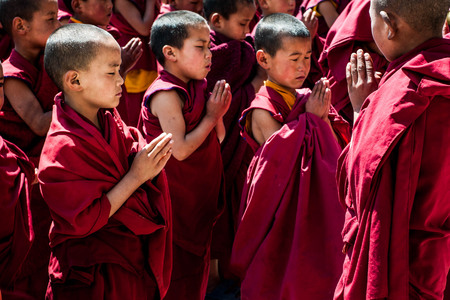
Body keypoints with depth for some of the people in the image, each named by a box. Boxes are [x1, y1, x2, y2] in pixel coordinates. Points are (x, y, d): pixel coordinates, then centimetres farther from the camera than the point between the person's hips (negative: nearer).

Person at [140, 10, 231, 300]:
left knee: (197, 268, 19)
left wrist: (218, 113, -5)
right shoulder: (165, 95, -20)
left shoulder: (196, 89, 7)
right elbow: (180, 149, -25)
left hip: (200, 197, 9)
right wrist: (211, 116, -17)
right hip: (178, 199, -9)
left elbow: (217, 141, 13)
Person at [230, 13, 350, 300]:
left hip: (314, 207, 6)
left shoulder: (308, 99, 4)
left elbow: (336, 151, 4)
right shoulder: (263, 109, -14)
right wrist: (311, 118, -18)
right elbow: (283, 155, -21)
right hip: (281, 209, -6)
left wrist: (323, 117, -12)